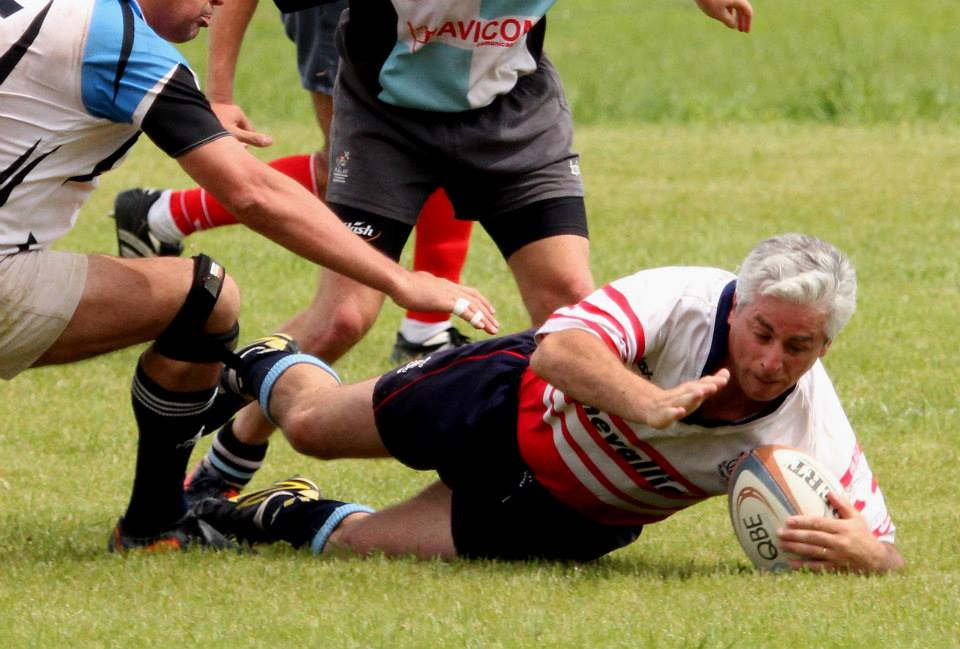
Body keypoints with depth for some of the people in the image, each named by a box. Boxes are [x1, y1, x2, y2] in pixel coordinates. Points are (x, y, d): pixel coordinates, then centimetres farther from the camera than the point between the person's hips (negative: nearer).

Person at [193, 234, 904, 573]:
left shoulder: (812, 432, -31)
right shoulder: (684, 299, -37)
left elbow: (888, 555, -29)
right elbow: (561, 349, -51)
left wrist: (857, 550, -53)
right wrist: (651, 404, -68)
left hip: (576, 521, 2)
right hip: (517, 407, -2)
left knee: (355, 541, 1)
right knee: (311, 421, 16)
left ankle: (290, 517, 36)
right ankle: (265, 365, 53)